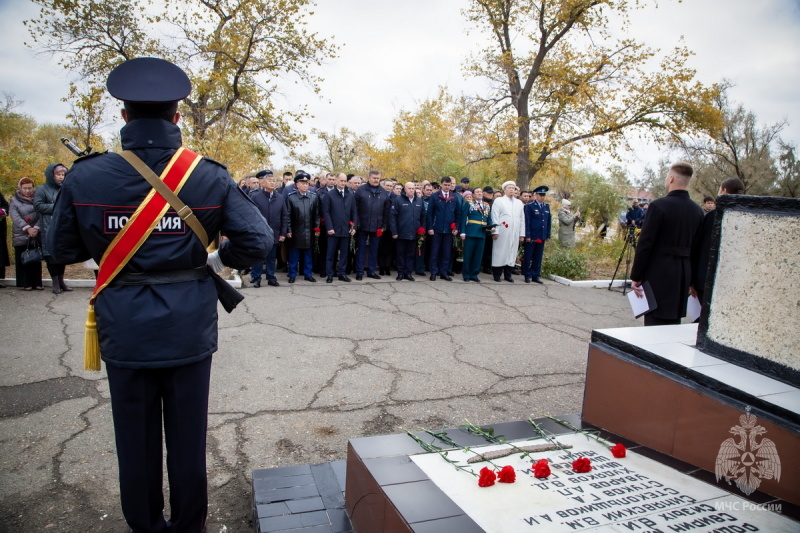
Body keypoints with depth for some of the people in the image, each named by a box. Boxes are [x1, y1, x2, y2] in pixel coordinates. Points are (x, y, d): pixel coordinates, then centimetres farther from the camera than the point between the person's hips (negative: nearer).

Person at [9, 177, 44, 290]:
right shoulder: (14, 201, 5)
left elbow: (41, 216, -1)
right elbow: (15, 218, -6)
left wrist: (36, 228, -15)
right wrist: (27, 228, -17)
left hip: (36, 235, 1)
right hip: (21, 236, -1)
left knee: (36, 259, 4)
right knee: (23, 260, 1)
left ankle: (37, 282, 10)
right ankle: (25, 283, 6)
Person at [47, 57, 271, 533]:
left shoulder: (85, 177, -7)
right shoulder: (209, 177, -9)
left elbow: (63, 250, 3)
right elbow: (258, 239, -12)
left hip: (125, 332, 1)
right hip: (190, 329, 0)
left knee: (135, 438, 18)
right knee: (188, 436, 15)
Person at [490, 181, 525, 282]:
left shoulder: (519, 203, 17)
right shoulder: (498, 201, 5)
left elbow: (522, 219, 15)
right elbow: (495, 217, -2)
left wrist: (522, 234, 8)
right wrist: (495, 231, -10)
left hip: (515, 234, 4)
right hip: (502, 233, -4)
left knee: (512, 253, 5)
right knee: (500, 253, -1)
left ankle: (508, 275, 13)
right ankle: (496, 275, 7)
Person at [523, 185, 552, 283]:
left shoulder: (547, 206, 12)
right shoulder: (530, 206, -3)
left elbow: (549, 221, 13)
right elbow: (527, 222, -7)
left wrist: (548, 235, 8)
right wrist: (527, 235, -13)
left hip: (542, 237, 5)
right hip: (531, 236, -5)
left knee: (538, 257, 8)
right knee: (528, 257, 3)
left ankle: (535, 276, 15)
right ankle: (527, 275, 11)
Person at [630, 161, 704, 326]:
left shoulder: (659, 206, -12)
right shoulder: (697, 210, 6)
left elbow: (645, 244, -14)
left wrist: (636, 277, -7)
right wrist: (692, 281, 16)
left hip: (659, 273, -6)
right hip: (684, 274, 7)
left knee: (655, 323, -2)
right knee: (674, 323, 15)